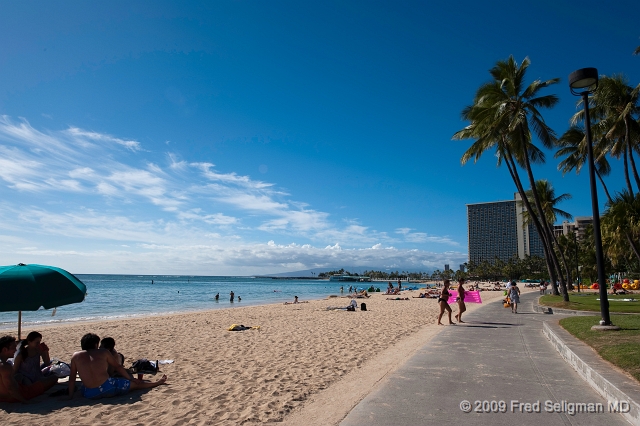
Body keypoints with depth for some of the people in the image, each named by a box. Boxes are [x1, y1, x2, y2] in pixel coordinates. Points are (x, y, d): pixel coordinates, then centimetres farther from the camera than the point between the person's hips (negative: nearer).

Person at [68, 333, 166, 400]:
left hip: (90, 395, 2)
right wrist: (131, 379, 26)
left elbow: (72, 378, 7)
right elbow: (118, 367, 14)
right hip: (108, 388, -2)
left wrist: (70, 397, 17)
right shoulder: (104, 352, 5)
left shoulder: (75, 356, 8)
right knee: (136, 384, 18)